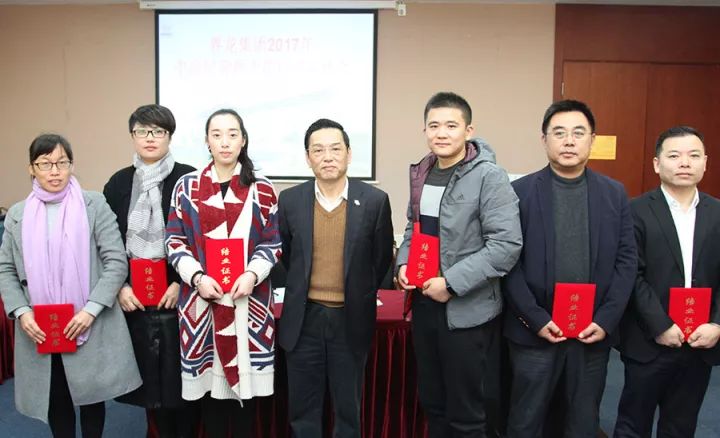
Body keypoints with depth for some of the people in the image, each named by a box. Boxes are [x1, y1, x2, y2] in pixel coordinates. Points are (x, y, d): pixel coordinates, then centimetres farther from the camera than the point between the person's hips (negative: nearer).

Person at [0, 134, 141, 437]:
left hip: (90, 325, -2)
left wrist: (91, 310, -16)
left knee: (92, 396, 11)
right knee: (55, 400, 13)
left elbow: (117, 262, -7)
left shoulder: (94, 205, -3)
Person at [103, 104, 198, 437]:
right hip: (133, 296, 3)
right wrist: (119, 285, -2)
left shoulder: (187, 179, -4)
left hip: (176, 292, -3)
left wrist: (181, 282, -11)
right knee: (148, 373, 11)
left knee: (180, 371, 3)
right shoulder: (119, 182, 8)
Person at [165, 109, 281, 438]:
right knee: (208, 380, 7)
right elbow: (175, 240, 4)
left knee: (245, 379, 7)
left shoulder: (262, 190, 3)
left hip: (248, 301, 0)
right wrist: (196, 277, -10)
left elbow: (272, 243, 4)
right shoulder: (187, 186, 5)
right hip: (201, 299, 1)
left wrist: (252, 275, -12)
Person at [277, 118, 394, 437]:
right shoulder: (290, 200, -2)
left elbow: (382, 258, 4)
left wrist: (359, 295, 9)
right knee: (302, 408, 13)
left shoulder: (375, 200, -7)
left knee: (348, 408, 14)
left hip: (350, 319, -1)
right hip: (303, 318, 1)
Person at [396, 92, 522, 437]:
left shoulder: (489, 177, -14)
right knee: (431, 402, 21)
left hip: (467, 310, -6)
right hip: (424, 303, 6)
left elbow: (507, 244, -19)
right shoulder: (421, 173, 7)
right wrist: (403, 263, 0)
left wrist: (452, 282, -21)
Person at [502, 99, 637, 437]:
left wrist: (606, 320, -6)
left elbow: (626, 261, 3)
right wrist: (536, 319, -12)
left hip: (595, 330, 2)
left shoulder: (614, 193, 5)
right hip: (535, 330, -2)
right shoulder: (520, 191, -4)